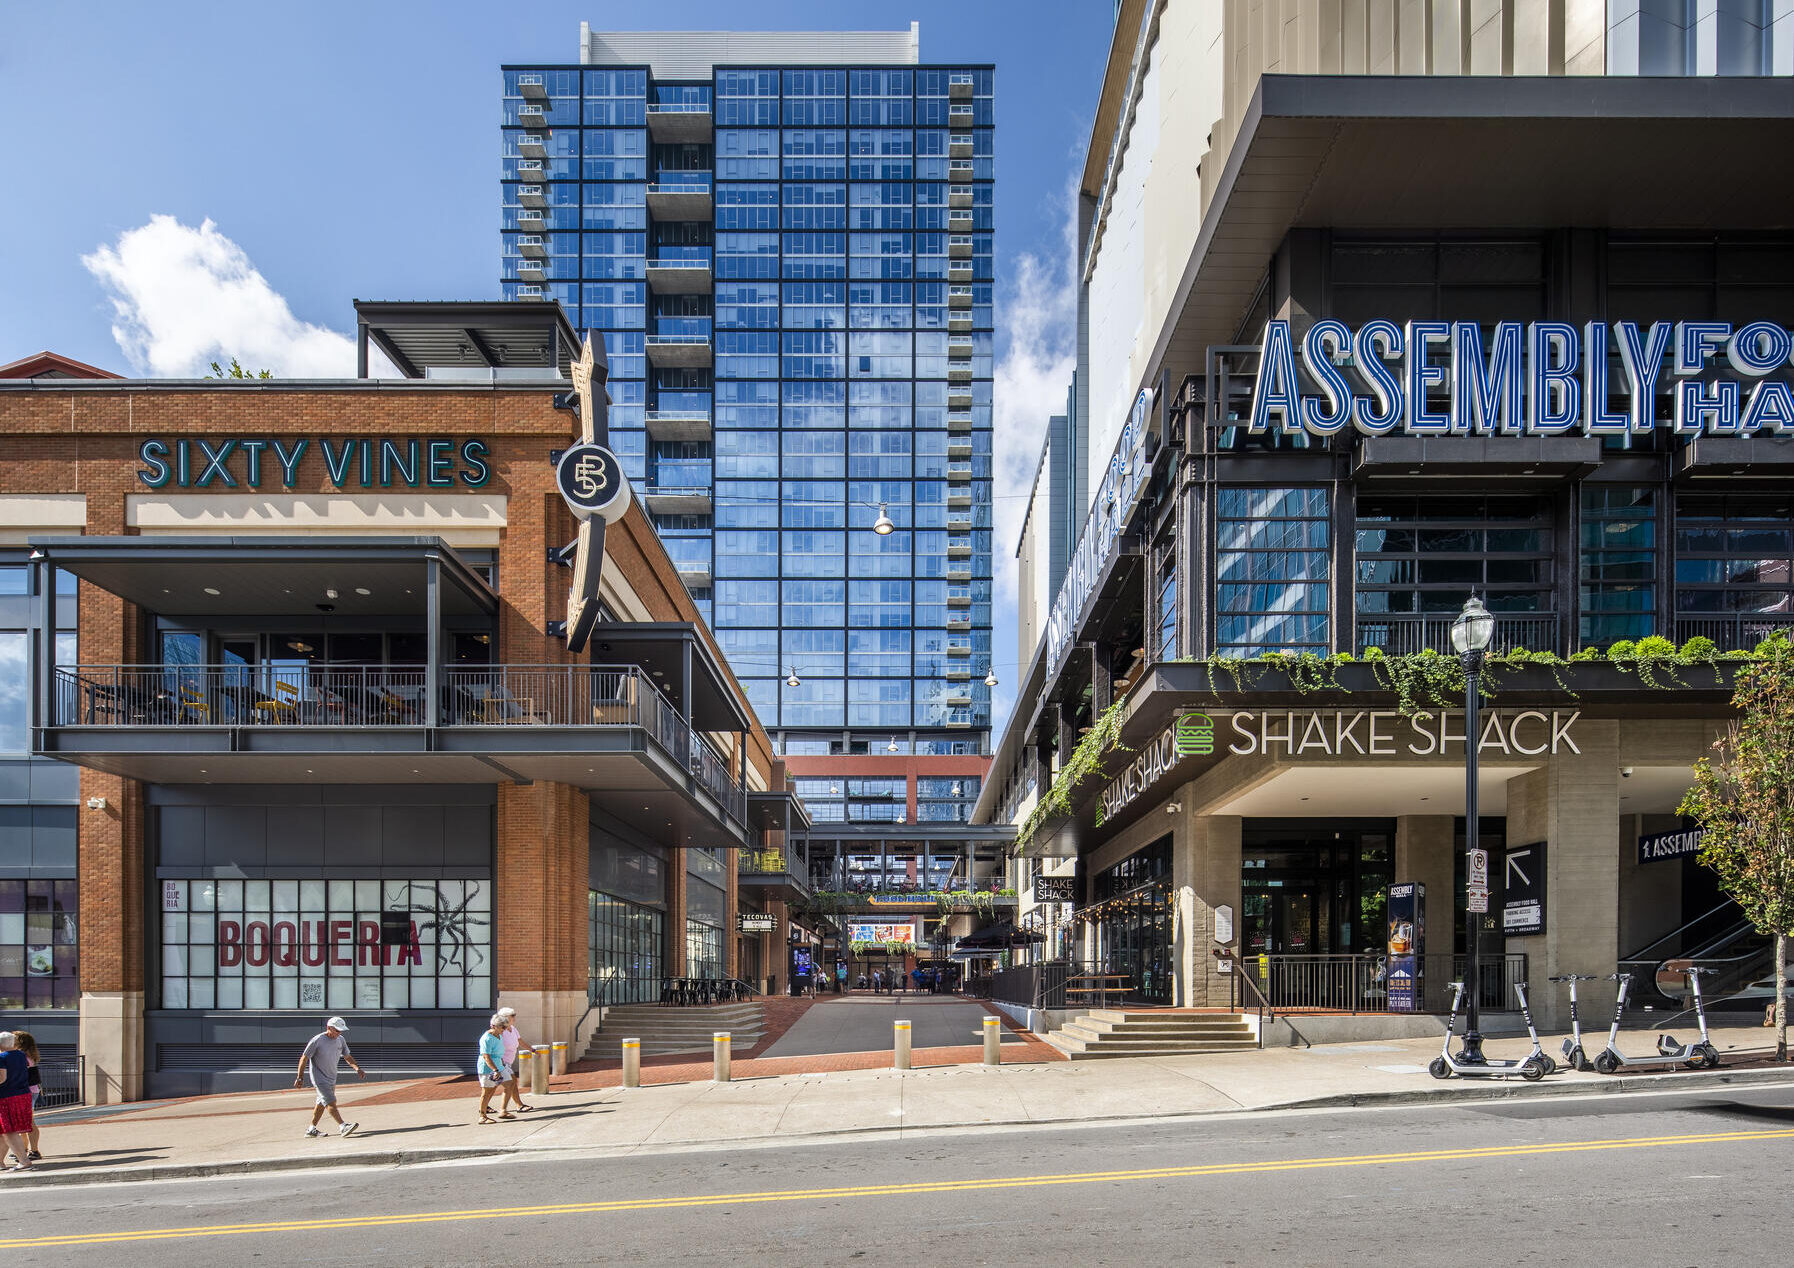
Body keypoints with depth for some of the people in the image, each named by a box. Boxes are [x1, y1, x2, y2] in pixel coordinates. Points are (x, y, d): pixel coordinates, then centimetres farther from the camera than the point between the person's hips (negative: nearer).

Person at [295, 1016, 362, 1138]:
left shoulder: (341, 1040, 1)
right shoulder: (317, 1041, -18)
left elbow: (347, 1056, 11)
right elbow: (304, 1058, -11)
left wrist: (357, 1068, -4)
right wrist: (300, 1077, -10)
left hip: (332, 1078, 7)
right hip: (319, 1078, -7)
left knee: (322, 1103, 13)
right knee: (330, 1102, -15)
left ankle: (311, 1129, 23)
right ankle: (342, 1126, -23)